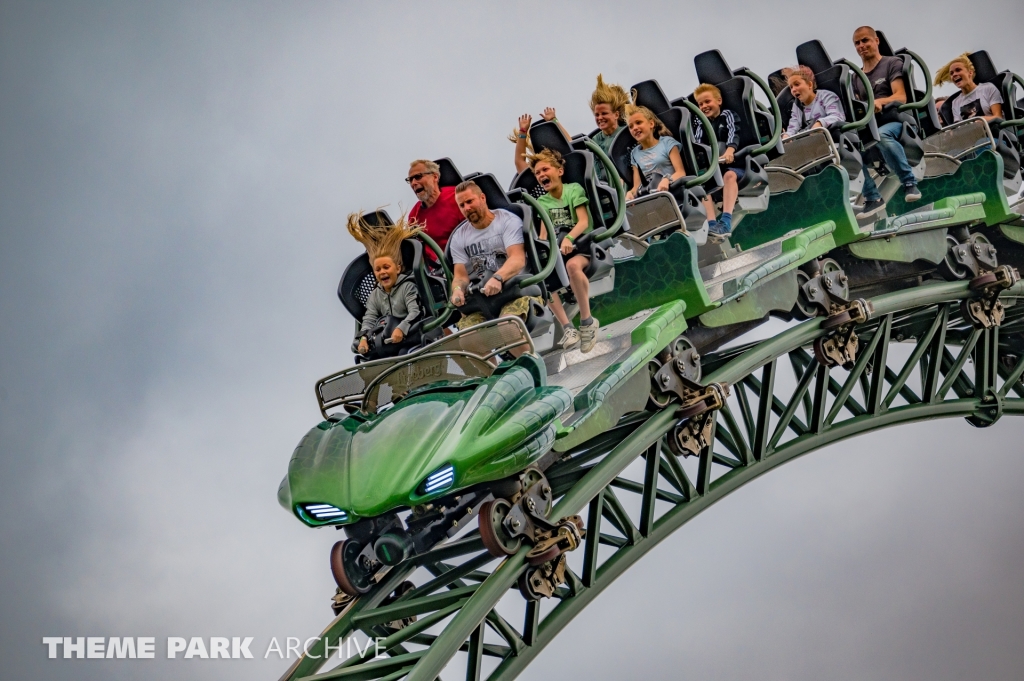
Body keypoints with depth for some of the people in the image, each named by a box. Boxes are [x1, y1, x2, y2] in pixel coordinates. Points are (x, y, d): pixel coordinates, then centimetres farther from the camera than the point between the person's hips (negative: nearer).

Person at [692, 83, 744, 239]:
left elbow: (733, 133, -13)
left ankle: (726, 221, -46)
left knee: (729, 175, -35)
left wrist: (730, 150, -34)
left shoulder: (728, 115, 7)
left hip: (733, 164, -3)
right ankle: (711, 224, -40)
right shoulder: (700, 123, 17)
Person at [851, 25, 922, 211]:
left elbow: (901, 97, -5)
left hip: (895, 121, -5)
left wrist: (880, 102, -25)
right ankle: (872, 197, -23)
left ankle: (910, 183, -29)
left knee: (881, 135, -41)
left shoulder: (893, 63, 9)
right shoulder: (856, 78, 24)